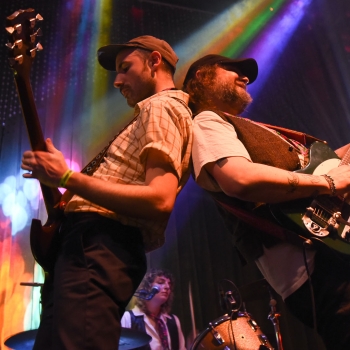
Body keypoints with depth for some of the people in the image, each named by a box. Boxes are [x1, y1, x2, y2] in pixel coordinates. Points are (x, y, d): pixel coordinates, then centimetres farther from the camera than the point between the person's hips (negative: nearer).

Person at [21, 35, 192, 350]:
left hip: (99, 246, -11)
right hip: (92, 245, 11)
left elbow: (160, 200, -21)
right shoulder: (153, 112, 30)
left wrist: (66, 178, -17)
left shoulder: (161, 107, -3)